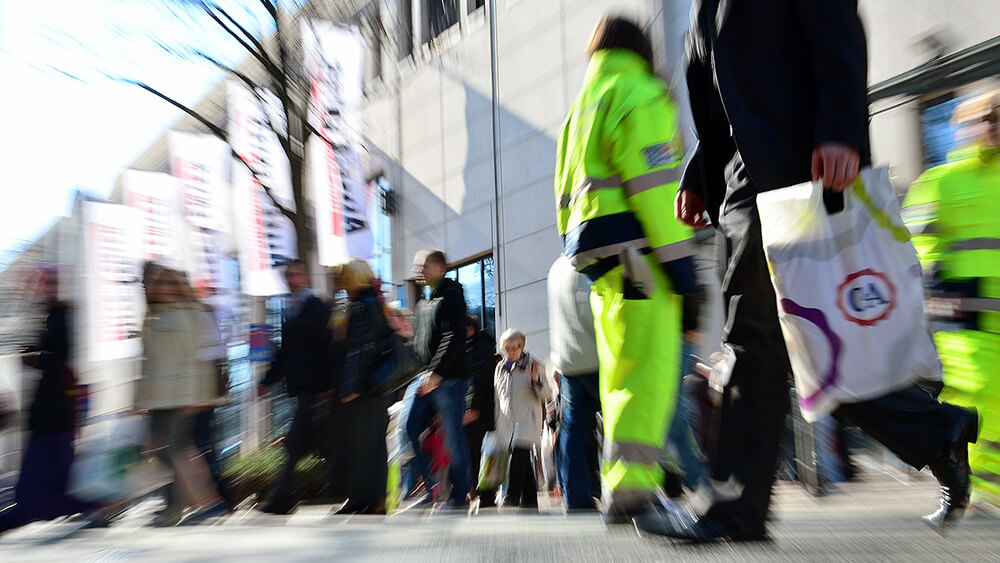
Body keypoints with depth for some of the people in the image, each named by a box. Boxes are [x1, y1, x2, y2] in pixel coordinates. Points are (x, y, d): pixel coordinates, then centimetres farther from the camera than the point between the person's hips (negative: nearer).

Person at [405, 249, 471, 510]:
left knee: (453, 436, -2)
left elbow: (454, 338, -17)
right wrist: (421, 374, 13)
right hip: (427, 379, 9)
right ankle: (428, 486, 17)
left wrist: (436, 373, -21)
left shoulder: (451, 295, -7)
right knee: (410, 431, 5)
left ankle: (460, 495, 11)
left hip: (449, 379, -9)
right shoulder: (424, 302, 19)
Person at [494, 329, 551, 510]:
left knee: (519, 454, -20)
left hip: (527, 420, -4)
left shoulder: (533, 365, -1)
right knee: (523, 461, 6)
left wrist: (536, 380, -20)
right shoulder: (500, 368, 13)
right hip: (507, 420, 4)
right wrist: (497, 422, 20)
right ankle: (530, 499, 15)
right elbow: (498, 397, 22)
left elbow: (546, 394, -2)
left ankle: (512, 496, -16)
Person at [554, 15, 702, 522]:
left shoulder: (578, 111, 26)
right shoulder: (640, 95, -1)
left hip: (599, 263, 9)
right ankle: (630, 488, -13)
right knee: (650, 372, -10)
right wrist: (684, 271, -15)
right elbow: (654, 187, -14)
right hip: (638, 252, -8)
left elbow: (566, 199, 22)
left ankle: (623, 485, 18)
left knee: (620, 376, 12)